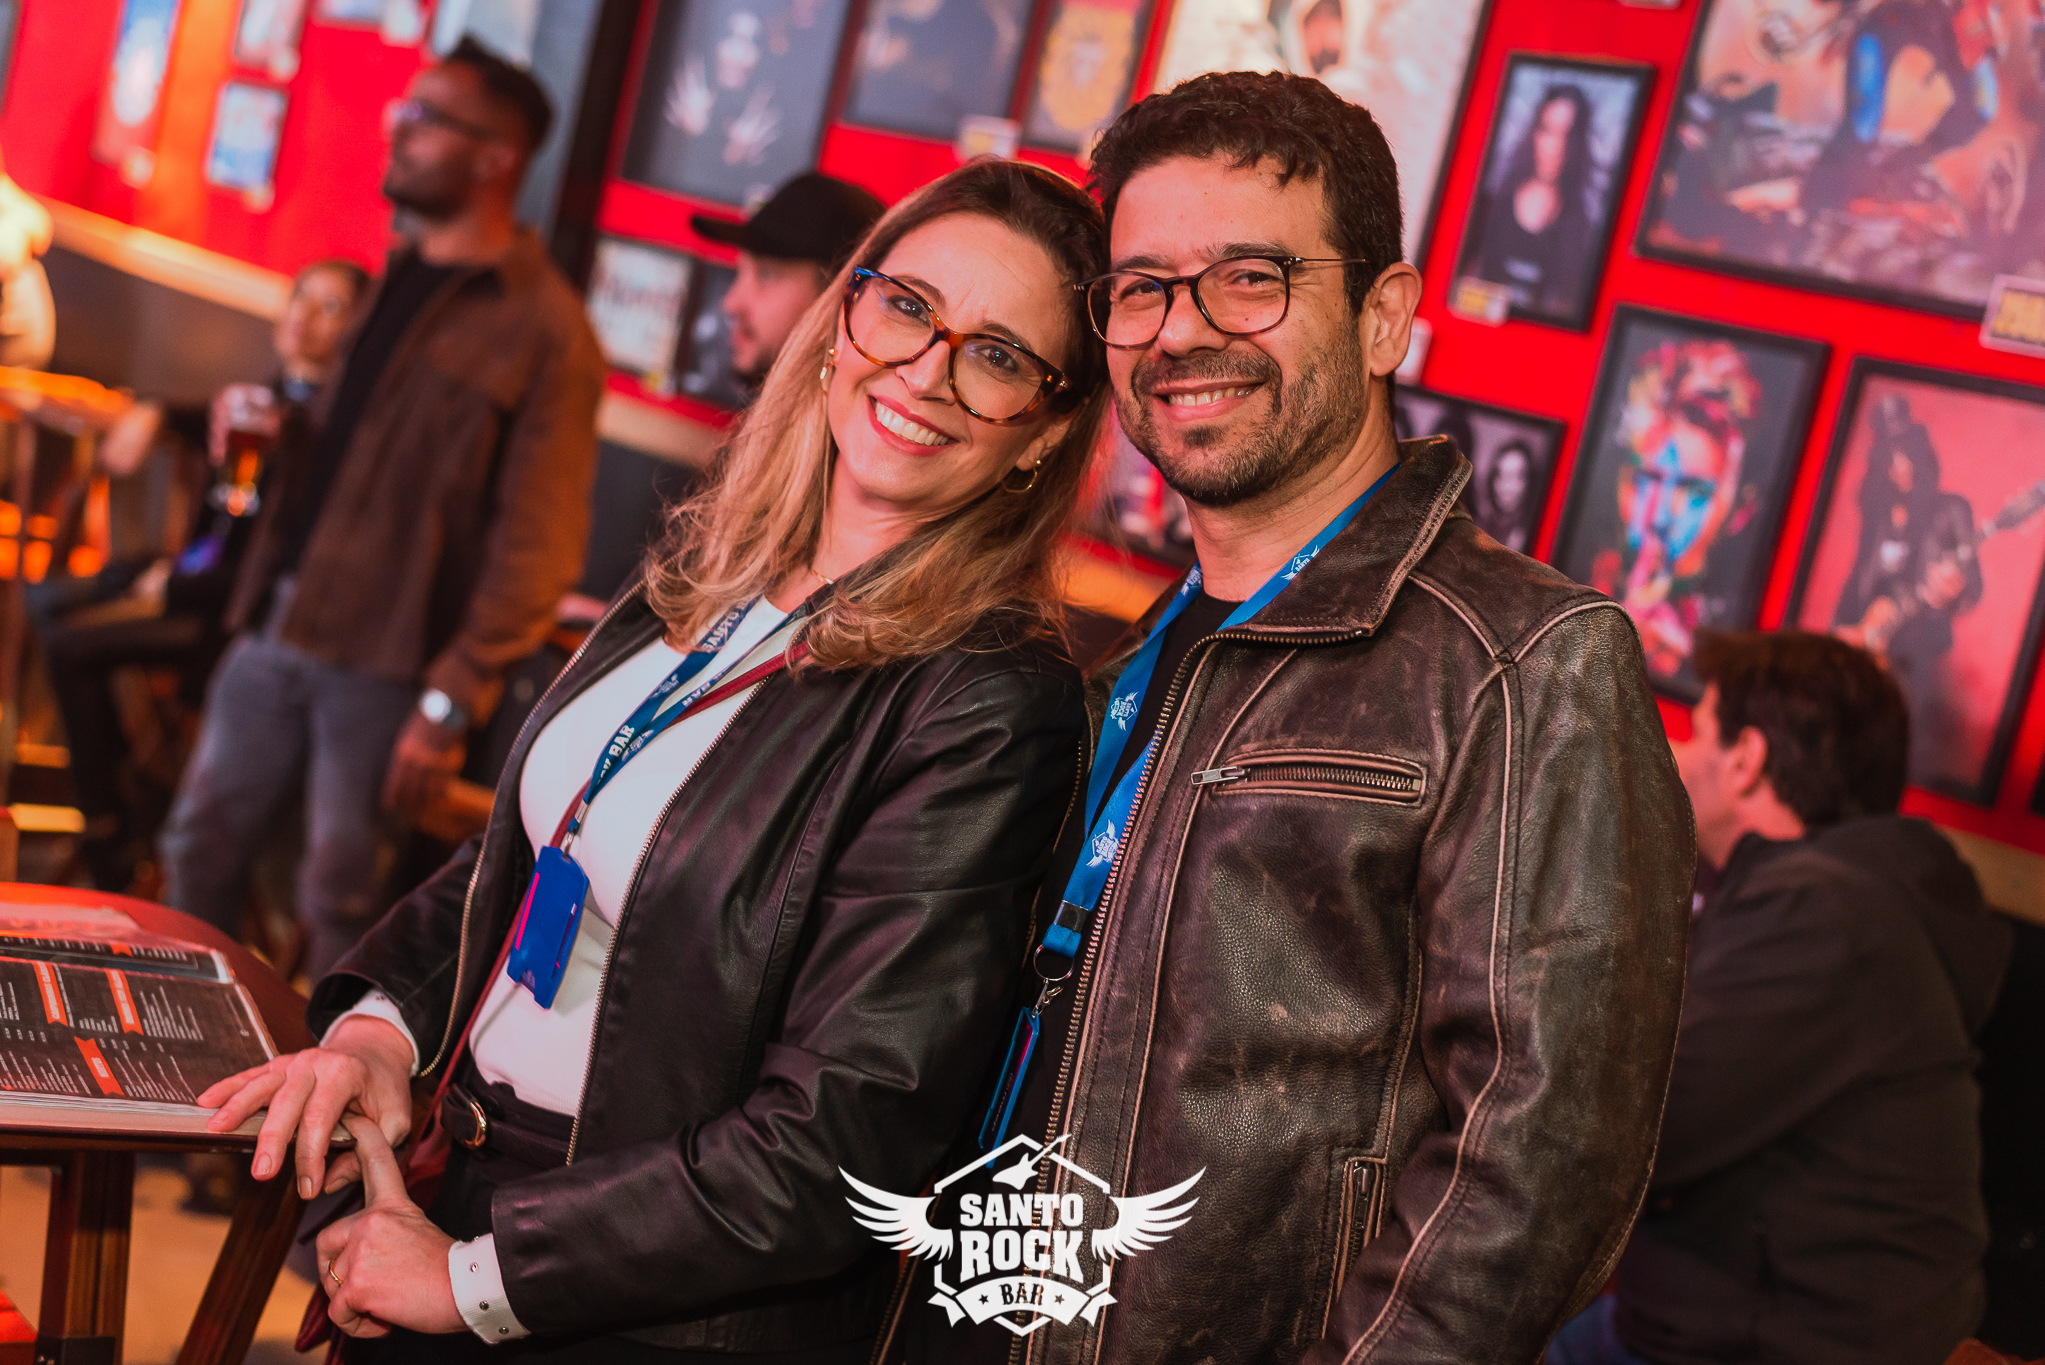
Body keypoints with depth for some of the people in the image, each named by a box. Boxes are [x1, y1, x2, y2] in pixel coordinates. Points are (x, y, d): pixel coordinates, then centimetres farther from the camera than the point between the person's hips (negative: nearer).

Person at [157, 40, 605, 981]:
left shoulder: (543, 326, -11)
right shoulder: (394, 282, 14)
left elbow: (537, 542, -15)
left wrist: (451, 703, -18)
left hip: (384, 656, -7)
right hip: (279, 621, 7)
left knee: (339, 895, 2)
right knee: (199, 847, 12)